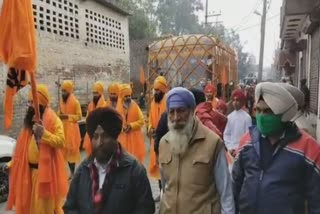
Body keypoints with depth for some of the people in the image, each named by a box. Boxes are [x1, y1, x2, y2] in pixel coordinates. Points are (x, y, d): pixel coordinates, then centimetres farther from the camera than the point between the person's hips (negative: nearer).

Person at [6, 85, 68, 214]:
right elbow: (23, 145, 14)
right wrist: (12, 163, 10)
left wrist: (44, 134, -33)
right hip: (30, 168, 7)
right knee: (30, 201, 18)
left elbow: (61, 141, -22)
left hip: (46, 168, -7)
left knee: (46, 203, 3)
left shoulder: (53, 119, -12)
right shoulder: (30, 119, 10)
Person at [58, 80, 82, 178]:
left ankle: (72, 172, 11)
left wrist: (68, 116, -19)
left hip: (71, 128, -6)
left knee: (71, 149, -1)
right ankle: (71, 171, 21)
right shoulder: (61, 101, 8)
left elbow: (79, 116, -10)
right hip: (62, 127, 6)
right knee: (65, 149, 9)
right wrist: (60, 116, -2)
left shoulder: (75, 101, -11)